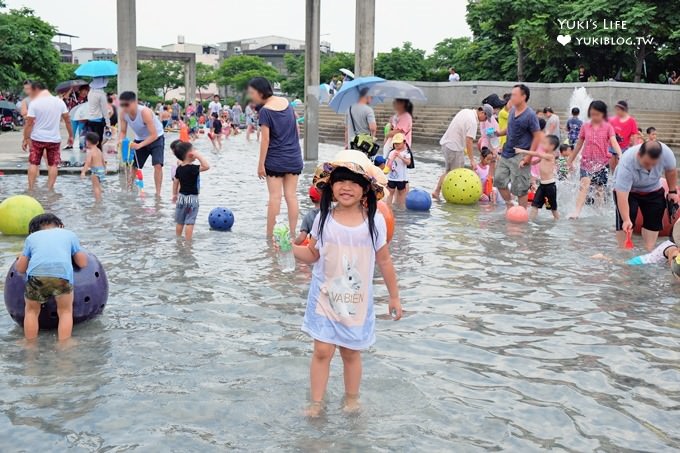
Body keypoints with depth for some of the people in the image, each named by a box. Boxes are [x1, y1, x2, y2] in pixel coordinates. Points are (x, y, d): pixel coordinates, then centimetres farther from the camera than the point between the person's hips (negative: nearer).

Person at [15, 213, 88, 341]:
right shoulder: (70, 234, 29)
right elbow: (83, 263, 28)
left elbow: (20, 268, 28)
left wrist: (21, 256, 49)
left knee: (32, 311, 24)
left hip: (36, 273, 1)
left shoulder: (31, 237, 30)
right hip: (62, 273, -1)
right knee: (65, 311, 20)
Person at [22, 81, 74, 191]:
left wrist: (25, 139, -4)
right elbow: (67, 120, 4)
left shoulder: (34, 103, -11)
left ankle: (30, 189, 11)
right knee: (53, 164, 9)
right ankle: (50, 189, 9)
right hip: (54, 139, 2)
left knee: (33, 163, 9)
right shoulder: (59, 101, 0)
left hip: (37, 138, -2)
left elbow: (29, 123, -11)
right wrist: (71, 136, 13)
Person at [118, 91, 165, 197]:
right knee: (133, 166, 7)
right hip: (140, 139, 5)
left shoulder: (144, 112, -33)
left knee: (157, 165, -21)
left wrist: (139, 145, -44)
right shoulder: (124, 114, -17)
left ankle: (158, 193, -15)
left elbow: (154, 135, -34)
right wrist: (121, 140, -28)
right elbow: (123, 132, -5)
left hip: (156, 138, -5)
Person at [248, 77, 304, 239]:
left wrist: (261, 164, -11)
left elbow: (265, 139, -15)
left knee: (275, 197, -2)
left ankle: (270, 235, 1)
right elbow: (296, 127, 13)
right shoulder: (287, 102, 6)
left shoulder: (265, 111, -13)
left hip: (275, 160, -5)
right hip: (294, 158, 5)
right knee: (291, 196, 5)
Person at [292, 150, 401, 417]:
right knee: (322, 351, 0)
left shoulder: (375, 221, -7)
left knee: (351, 353, 11)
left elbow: (384, 261, 2)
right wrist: (291, 248, -14)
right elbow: (313, 255, 4)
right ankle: (316, 402, 15)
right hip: (325, 298, 0)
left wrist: (394, 297, 6)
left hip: (357, 302, 0)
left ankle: (351, 400, 31)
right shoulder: (324, 218, -5)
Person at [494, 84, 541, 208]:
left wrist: (528, 157, -18)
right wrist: (498, 133, 2)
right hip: (506, 153, 8)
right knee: (499, 179, 10)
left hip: (520, 156, -8)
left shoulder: (530, 115, -13)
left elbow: (537, 136, -13)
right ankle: (510, 206, 26)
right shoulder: (512, 111, 7)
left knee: (520, 188, -2)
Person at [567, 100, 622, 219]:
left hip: (601, 162, 0)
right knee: (584, 184, -17)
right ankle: (577, 211, -26)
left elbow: (614, 142, -12)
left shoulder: (608, 127, 1)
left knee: (600, 188, 8)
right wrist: (570, 160, 20)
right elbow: (579, 144, 15)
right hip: (587, 161, 0)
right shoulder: (585, 127, 7)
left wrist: (620, 155, -29)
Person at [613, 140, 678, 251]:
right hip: (627, 190, -4)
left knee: (653, 222, 2)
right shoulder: (626, 164, -42)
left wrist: (672, 191, 1)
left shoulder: (666, 153, -32)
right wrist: (626, 220, -49)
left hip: (653, 190, 4)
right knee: (625, 223, -16)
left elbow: (671, 170, -8)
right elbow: (622, 195, -43)